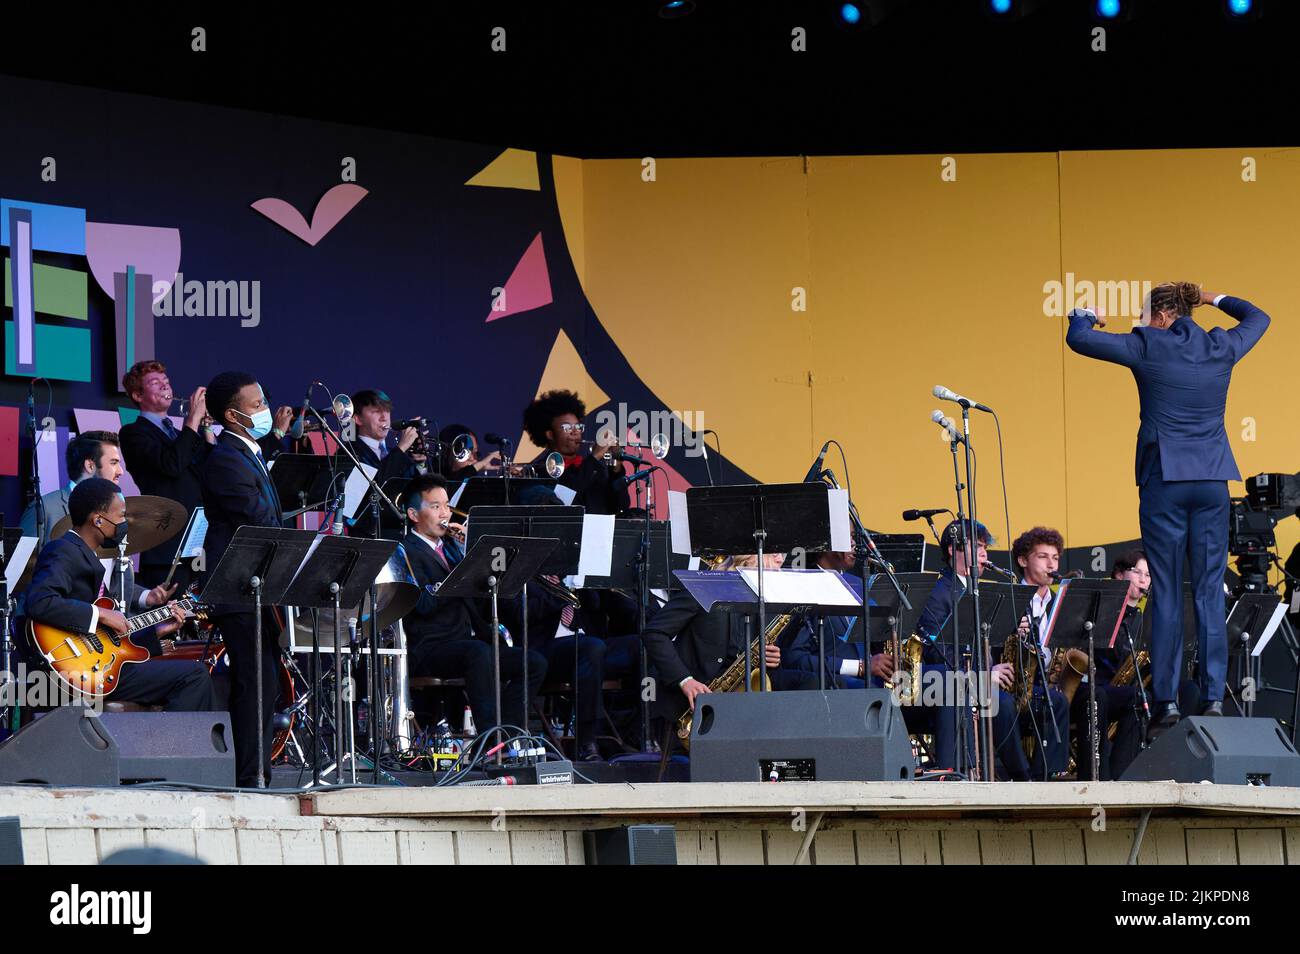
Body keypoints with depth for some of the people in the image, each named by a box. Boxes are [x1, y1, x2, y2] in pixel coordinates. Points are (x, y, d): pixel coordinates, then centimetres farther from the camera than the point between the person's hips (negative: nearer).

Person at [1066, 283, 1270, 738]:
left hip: (1164, 479, -3)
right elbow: (1257, 318, 27)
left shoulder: (1147, 347, -5)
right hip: (1212, 480, 3)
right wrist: (1216, 299, 39)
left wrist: (1085, 315, 20)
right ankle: (1213, 698, -1)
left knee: (1166, 593, -1)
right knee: (1209, 591, 4)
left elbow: (1078, 339, 0)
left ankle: (1166, 700, -4)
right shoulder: (1221, 348, 6)